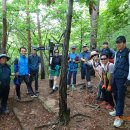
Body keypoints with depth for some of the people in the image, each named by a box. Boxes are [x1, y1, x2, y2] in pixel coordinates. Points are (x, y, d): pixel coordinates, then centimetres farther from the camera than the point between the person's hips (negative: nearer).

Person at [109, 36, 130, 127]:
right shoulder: (117, 53, 13)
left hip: (122, 78, -7)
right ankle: (118, 110, 35)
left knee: (120, 97, -4)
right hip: (115, 77, 7)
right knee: (115, 95, 17)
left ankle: (119, 117, 2)